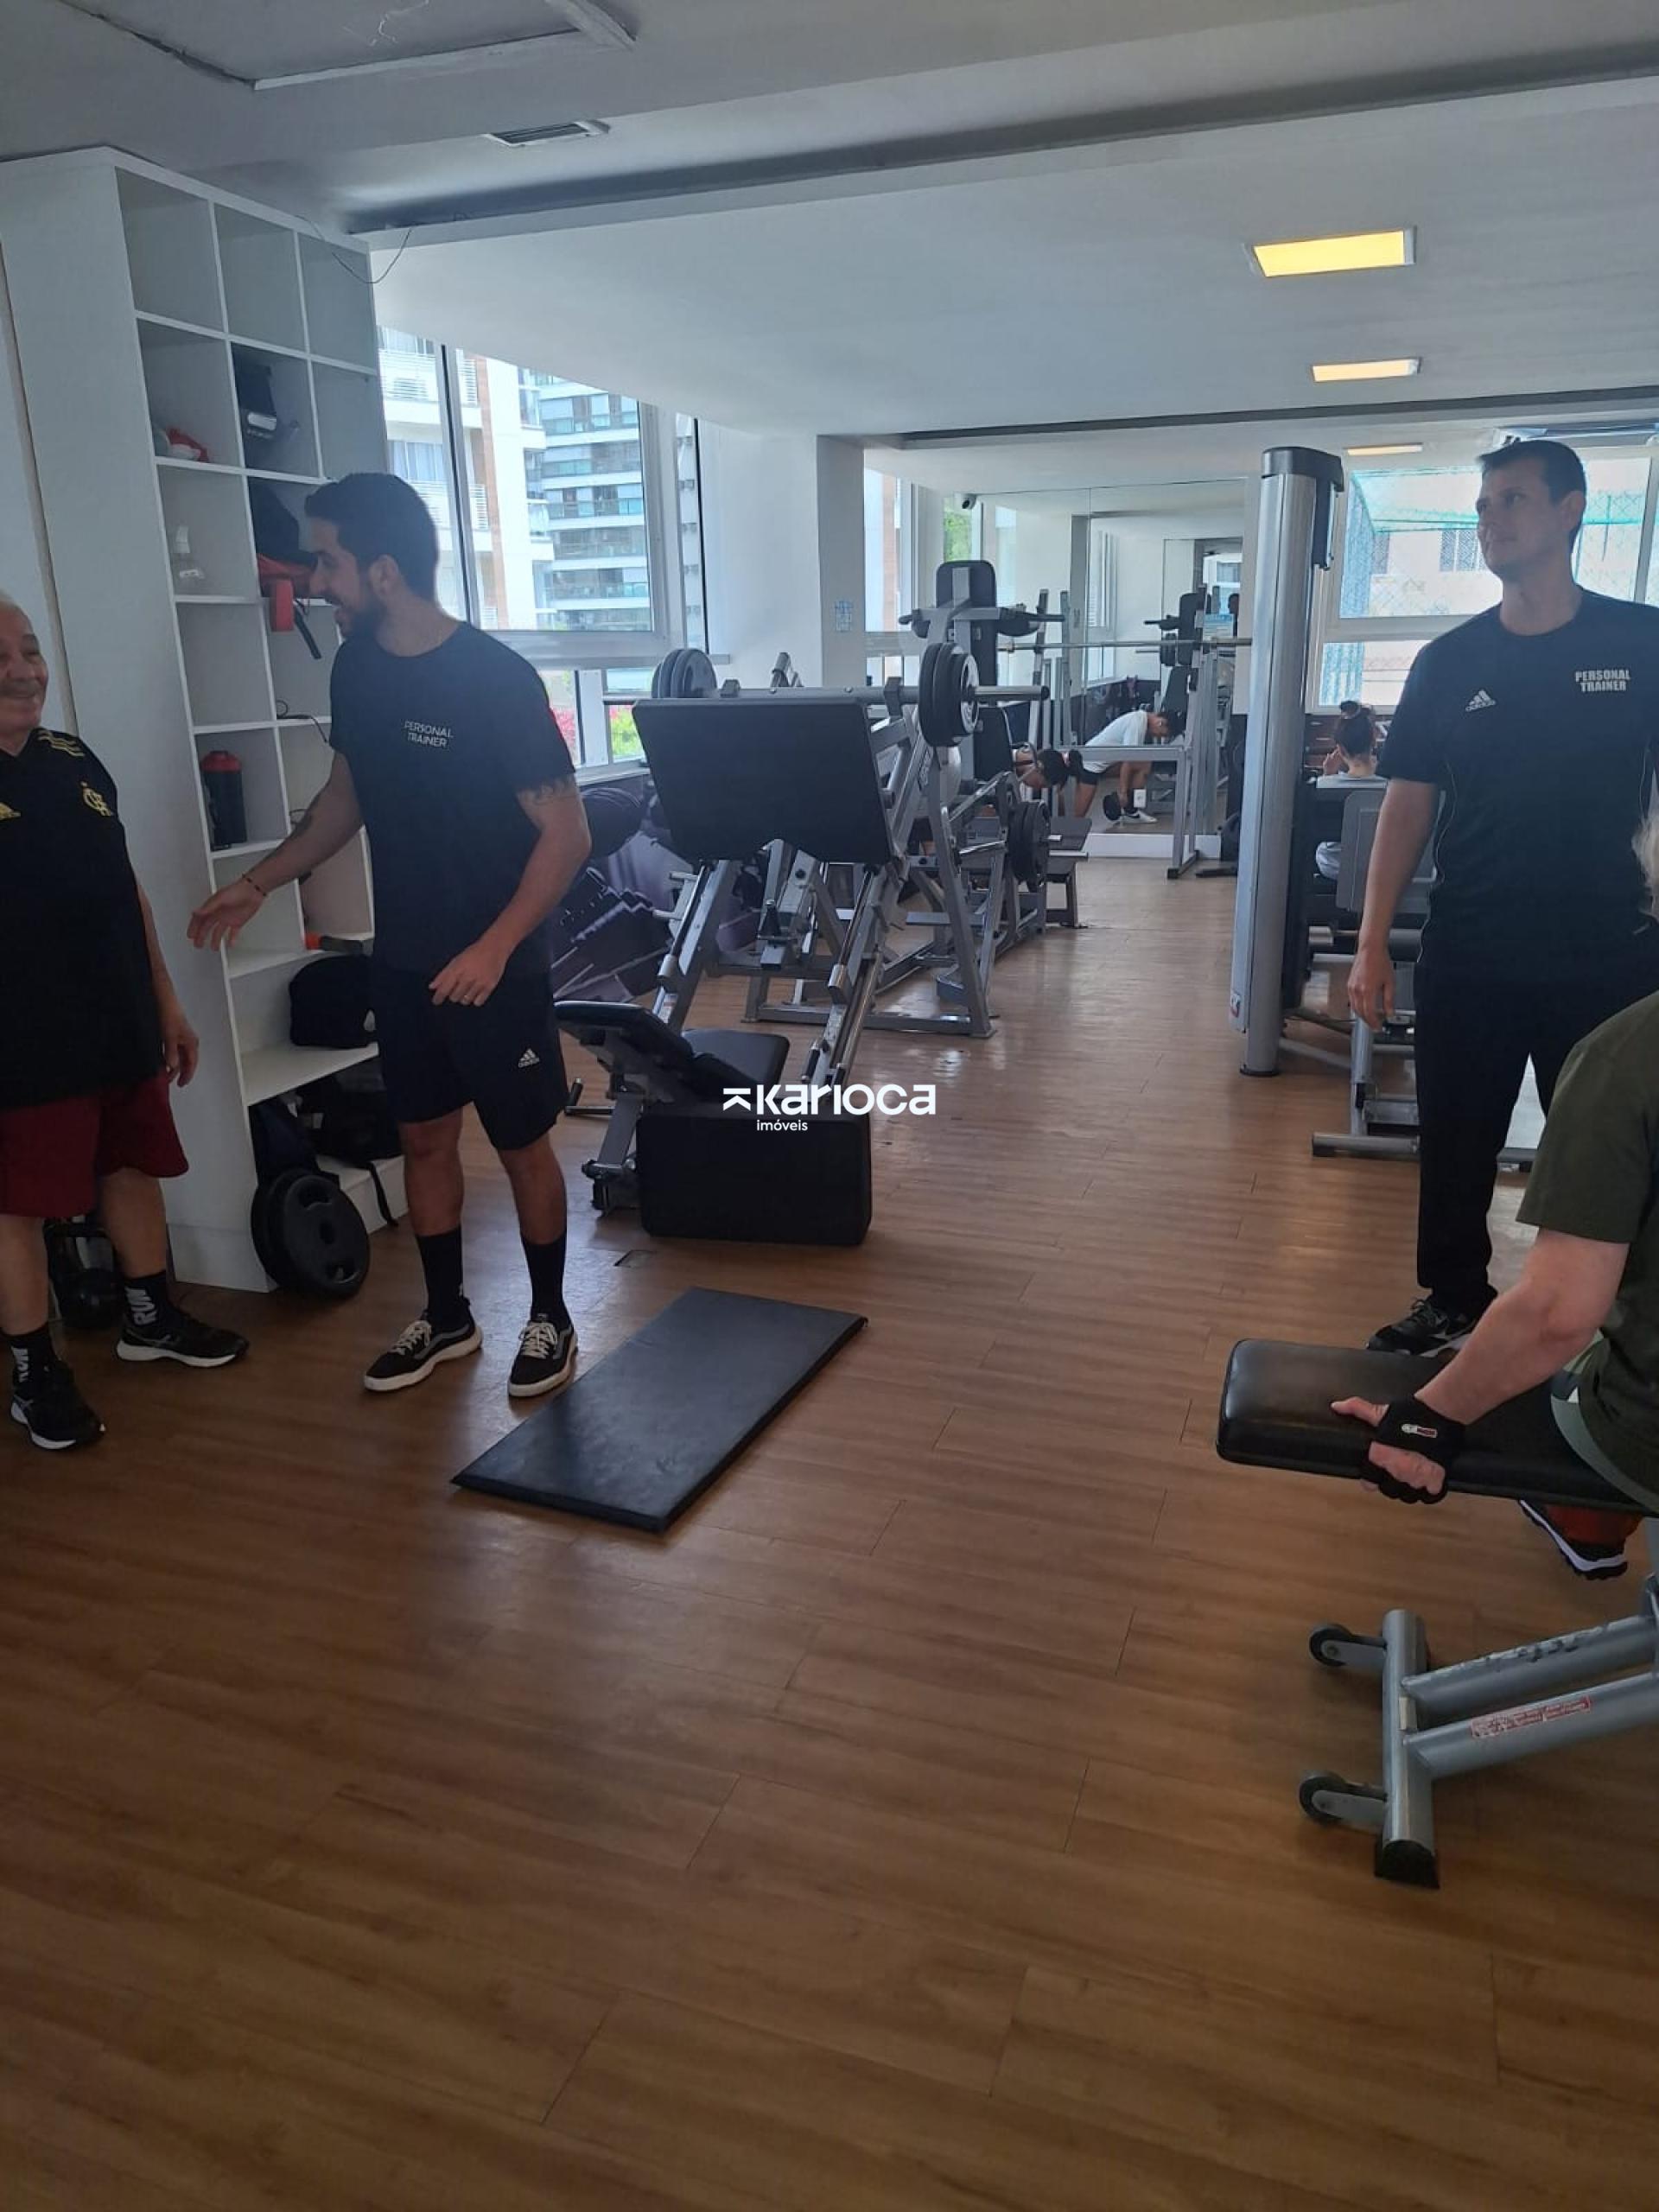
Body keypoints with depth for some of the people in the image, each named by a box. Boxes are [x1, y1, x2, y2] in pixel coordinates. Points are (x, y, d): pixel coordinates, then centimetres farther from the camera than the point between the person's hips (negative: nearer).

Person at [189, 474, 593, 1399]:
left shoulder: (497, 678, -19)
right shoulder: (357, 665, 3)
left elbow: (566, 834, -19)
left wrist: (495, 947, -26)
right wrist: (262, 881, 17)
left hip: (494, 965, -6)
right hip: (401, 959, 7)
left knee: (524, 1145, 7)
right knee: (425, 1136, 15)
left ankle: (551, 1318, 25)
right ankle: (447, 1316, 32)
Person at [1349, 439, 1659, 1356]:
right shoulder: (1448, 662, 3)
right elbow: (1409, 802, 2)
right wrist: (1372, 942, -4)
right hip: (1468, 957, 2)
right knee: (1456, 1144, 11)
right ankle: (1452, 1305, 29)